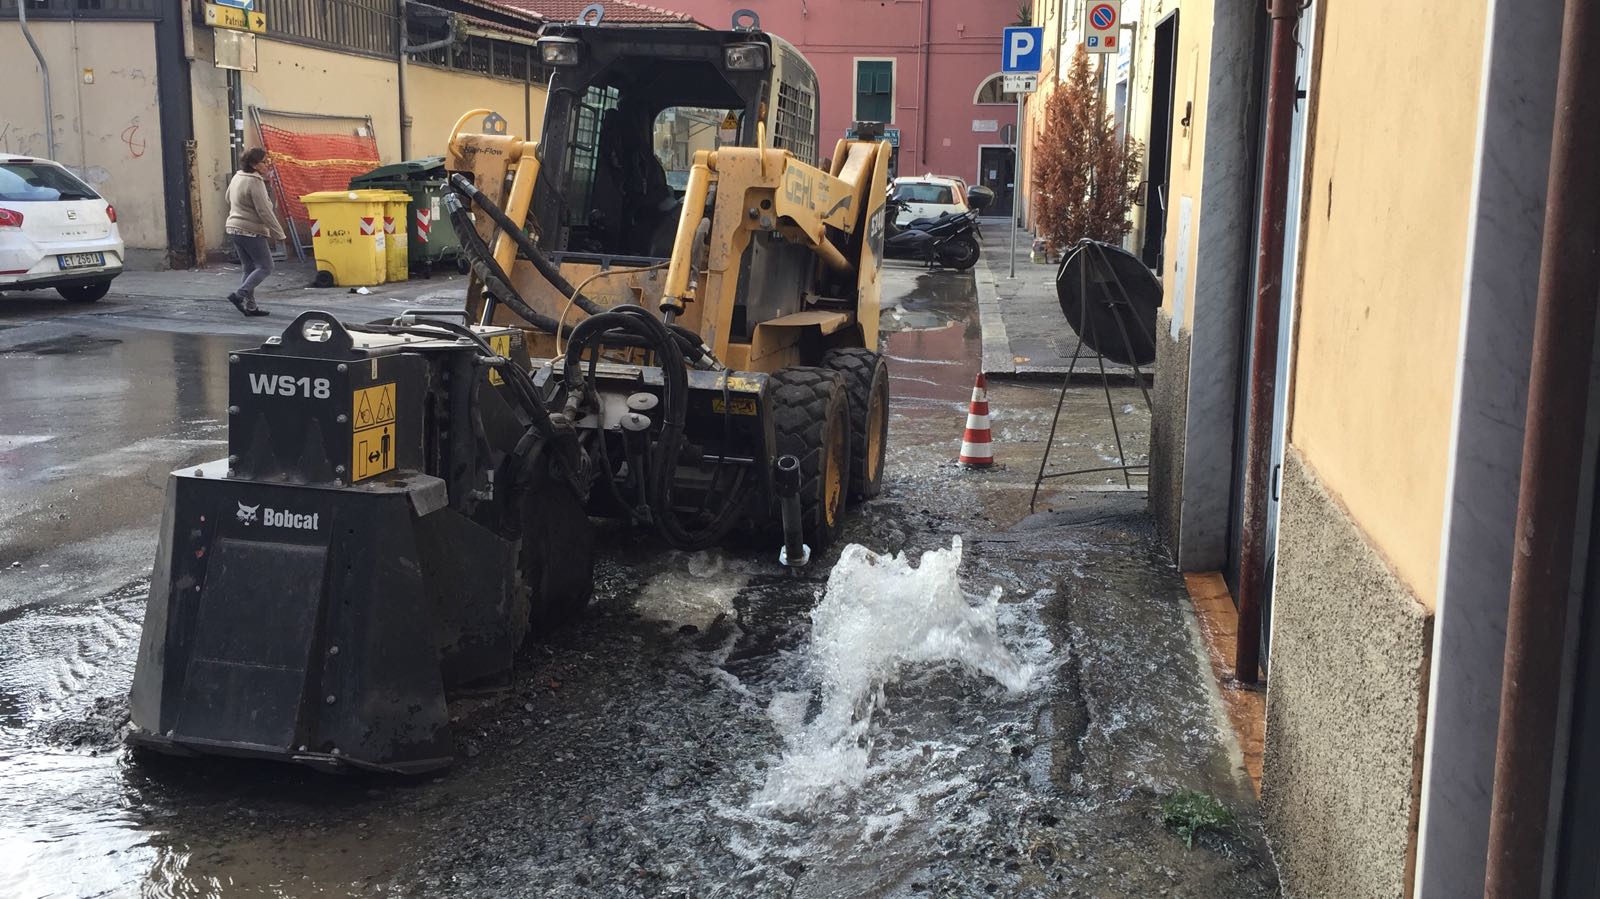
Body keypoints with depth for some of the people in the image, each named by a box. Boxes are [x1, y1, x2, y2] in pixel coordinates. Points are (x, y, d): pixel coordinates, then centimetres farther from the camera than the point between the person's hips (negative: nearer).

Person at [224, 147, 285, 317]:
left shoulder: (236, 177, 11)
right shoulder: (255, 182, -17)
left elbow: (228, 199, 25)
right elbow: (264, 212, -19)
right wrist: (278, 233, -14)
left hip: (234, 228, 9)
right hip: (251, 231, -9)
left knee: (249, 269, 13)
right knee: (265, 266, -2)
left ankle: (250, 305, 11)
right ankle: (239, 295, -13)